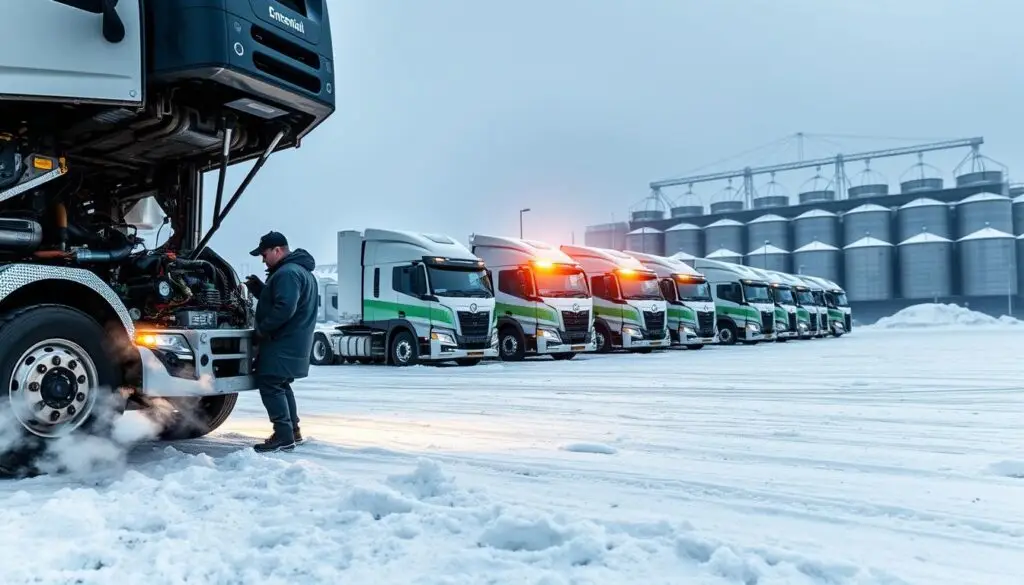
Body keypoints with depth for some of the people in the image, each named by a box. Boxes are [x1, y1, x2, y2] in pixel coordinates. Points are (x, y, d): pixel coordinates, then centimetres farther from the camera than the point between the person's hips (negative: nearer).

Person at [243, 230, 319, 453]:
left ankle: (284, 436, -9)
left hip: (282, 343, -11)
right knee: (281, 385, 20)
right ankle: (292, 430, 26)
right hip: (293, 342, 11)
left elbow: (285, 308, -27)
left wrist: (262, 329, -17)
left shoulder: (287, 273, -17)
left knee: (269, 385, -8)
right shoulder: (300, 270, 19)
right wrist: (259, 289, 10)